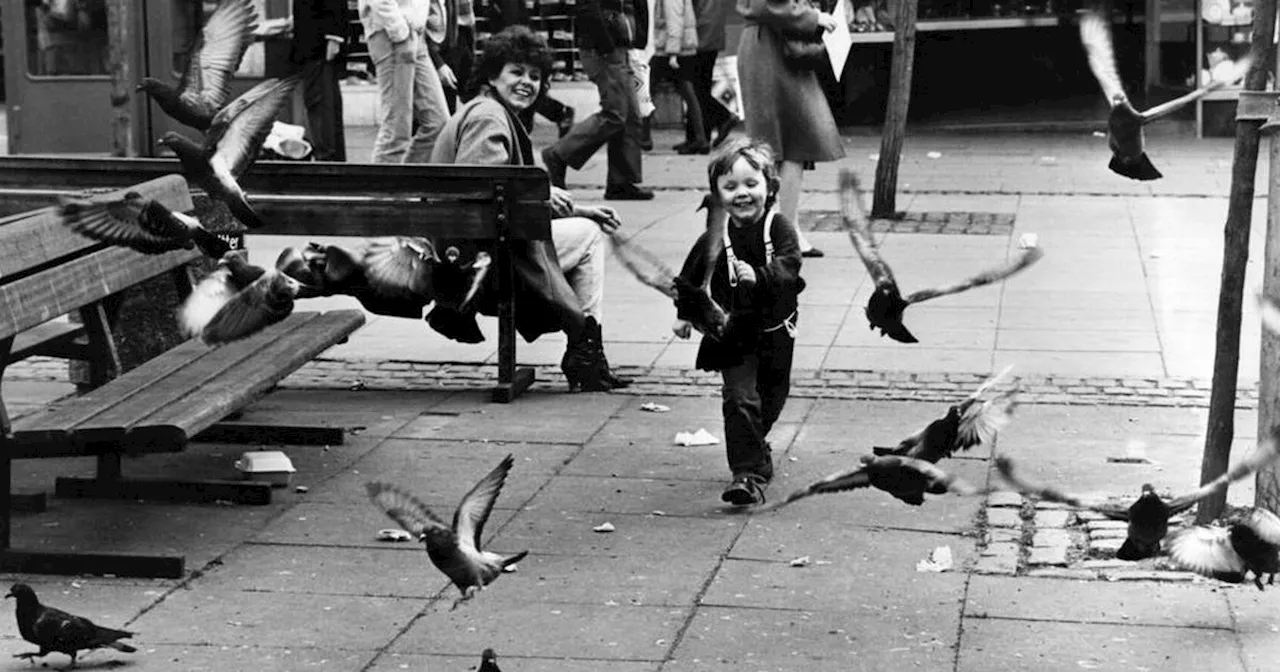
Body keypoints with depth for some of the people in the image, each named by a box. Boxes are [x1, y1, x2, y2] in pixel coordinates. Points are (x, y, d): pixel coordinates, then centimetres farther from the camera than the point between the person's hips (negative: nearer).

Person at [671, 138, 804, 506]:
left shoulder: (778, 227, -11)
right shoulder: (714, 239, -7)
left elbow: (789, 265, -26)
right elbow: (691, 276, 9)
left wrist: (758, 275, -43)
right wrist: (684, 314, 14)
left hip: (775, 331, 1)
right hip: (733, 335, -1)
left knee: (770, 399, 18)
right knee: (740, 399, -15)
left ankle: (753, 446, 47)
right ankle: (748, 474, -15)